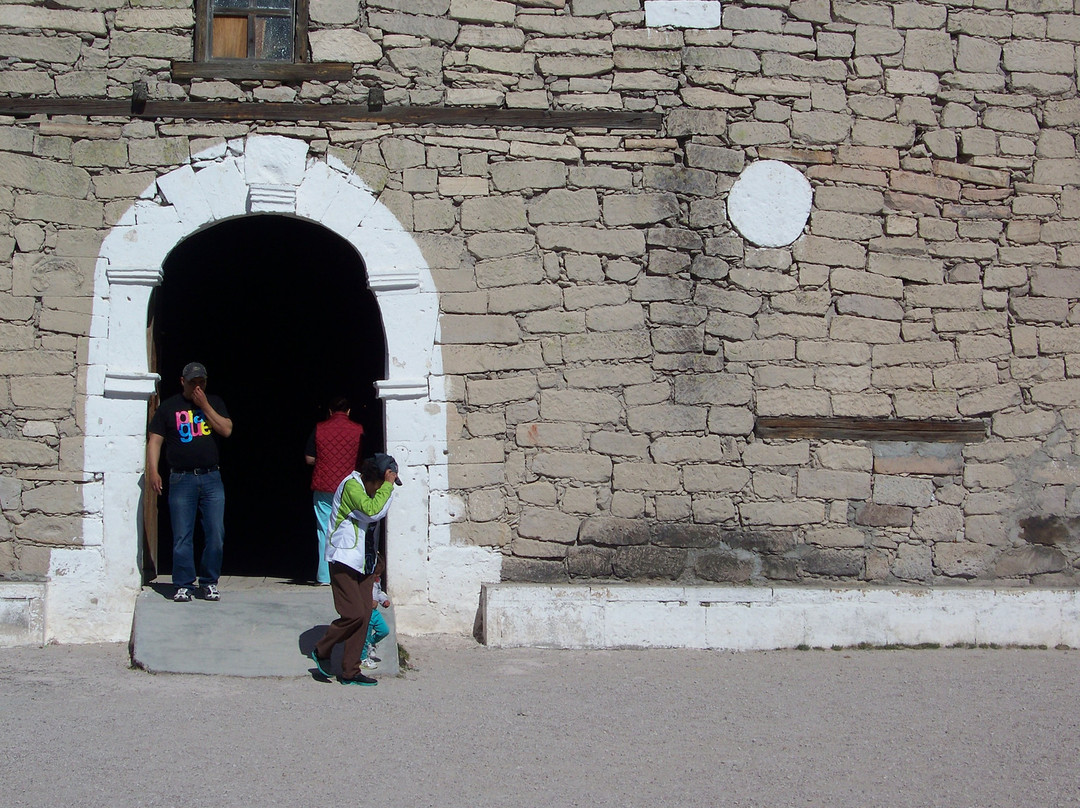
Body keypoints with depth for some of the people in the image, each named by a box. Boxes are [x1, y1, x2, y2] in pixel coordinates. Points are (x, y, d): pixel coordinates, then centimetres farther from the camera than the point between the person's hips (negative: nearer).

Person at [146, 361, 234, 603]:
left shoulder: (214, 403, 13)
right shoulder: (169, 407, 7)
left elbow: (226, 430, -1)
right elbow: (154, 440, 3)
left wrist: (204, 406, -6)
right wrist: (152, 470, -9)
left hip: (211, 477, 2)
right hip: (181, 480, -2)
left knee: (216, 535, -1)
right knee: (182, 536, -3)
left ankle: (210, 583, 11)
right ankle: (183, 585, 4)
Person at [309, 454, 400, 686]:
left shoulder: (373, 490, 12)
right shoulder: (351, 485, -15)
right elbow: (372, 511, -28)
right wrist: (388, 485, -21)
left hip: (364, 562, 8)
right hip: (344, 560, -8)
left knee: (364, 616, 2)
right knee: (354, 614, -13)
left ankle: (351, 672, 7)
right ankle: (321, 651, 10)